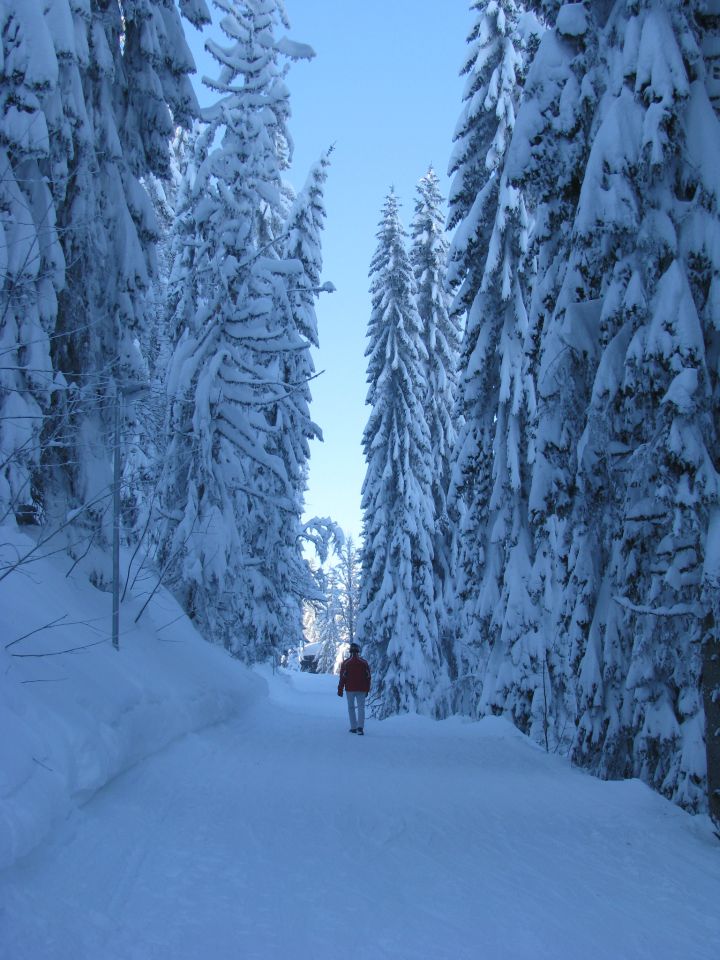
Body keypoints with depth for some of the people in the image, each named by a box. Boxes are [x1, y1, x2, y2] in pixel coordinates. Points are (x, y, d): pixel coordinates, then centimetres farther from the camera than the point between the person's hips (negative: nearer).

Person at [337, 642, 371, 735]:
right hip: (361, 689, 1)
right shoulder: (364, 663, 2)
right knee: (361, 707, 1)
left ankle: (353, 727, 10)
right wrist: (367, 690, 14)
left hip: (350, 689, -1)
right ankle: (360, 726, -15)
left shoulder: (346, 663, -4)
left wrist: (340, 689, 2)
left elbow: (342, 677, -5)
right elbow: (368, 677, 6)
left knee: (351, 707, 11)